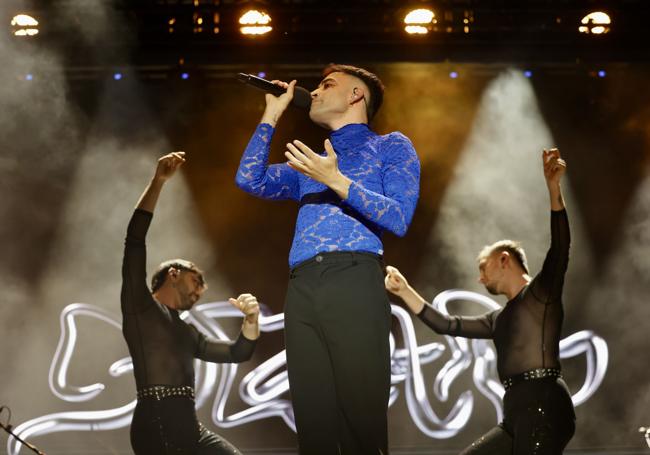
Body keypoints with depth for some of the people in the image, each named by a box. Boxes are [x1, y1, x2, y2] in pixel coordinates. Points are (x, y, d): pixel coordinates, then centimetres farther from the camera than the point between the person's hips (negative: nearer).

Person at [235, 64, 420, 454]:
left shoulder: (391, 147, 14)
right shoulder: (311, 164, 32)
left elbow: (399, 218, 0)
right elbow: (250, 179, 20)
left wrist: (338, 181, -7)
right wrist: (272, 115, 25)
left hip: (354, 280, -5)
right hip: (302, 289, 5)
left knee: (362, 418, -13)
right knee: (314, 420, -3)